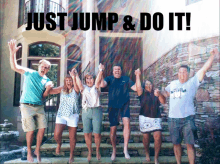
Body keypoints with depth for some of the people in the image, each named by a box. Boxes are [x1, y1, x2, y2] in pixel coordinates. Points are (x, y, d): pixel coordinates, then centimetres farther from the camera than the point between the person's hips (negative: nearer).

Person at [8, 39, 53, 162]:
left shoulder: (47, 81, 9)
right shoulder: (30, 73, 1)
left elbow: (45, 94, -2)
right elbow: (14, 67, -6)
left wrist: (49, 88, -23)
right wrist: (13, 53, -20)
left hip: (39, 107, 4)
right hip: (27, 106, -4)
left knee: (42, 128, -1)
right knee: (31, 130, -5)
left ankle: (37, 150, 19)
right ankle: (29, 152, 15)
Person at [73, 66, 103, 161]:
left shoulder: (96, 87, 10)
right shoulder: (83, 88, 13)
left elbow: (98, 80, -10)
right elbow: (79, 83, -8)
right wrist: (76, 74, -25)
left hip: (96, 110, -1)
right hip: (86, 111, 2)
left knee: (97, 133, -2)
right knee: (87, 133, 0)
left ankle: (97, 151, 18)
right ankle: (89, 152, 18)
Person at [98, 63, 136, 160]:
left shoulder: (126, 79, 7)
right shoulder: (110, 79, 5)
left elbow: (136, 88, -1)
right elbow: (102, 84, -15)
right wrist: (101, 72, -22)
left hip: (124, 105, 0)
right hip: (113, 106, 0)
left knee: (127, 122, -24)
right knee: (113, 129, 4)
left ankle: (125, 149, -18)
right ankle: (114, 151, 24)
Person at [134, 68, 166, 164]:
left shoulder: (156, 93, 11)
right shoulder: (142, 93, 7)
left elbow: (163, 101, -3)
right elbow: (138, 87, -13)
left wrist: (159, 94, -22)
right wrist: (138, 75, -19)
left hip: (156, 118, 1)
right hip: (144, 118, -1)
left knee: (158, 138, -11)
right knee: (146, 138, 8)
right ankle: (147, 154, 33)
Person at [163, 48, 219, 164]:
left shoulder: (193, 82, 0)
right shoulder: (172, 84, 13)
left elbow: (205, 68, -8)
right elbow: (165, 93, 27)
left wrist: (212, 55, -15)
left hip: (187, 119, -4)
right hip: (173, 119, 4)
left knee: (190, 144, -3)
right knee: (176, 143, 13)